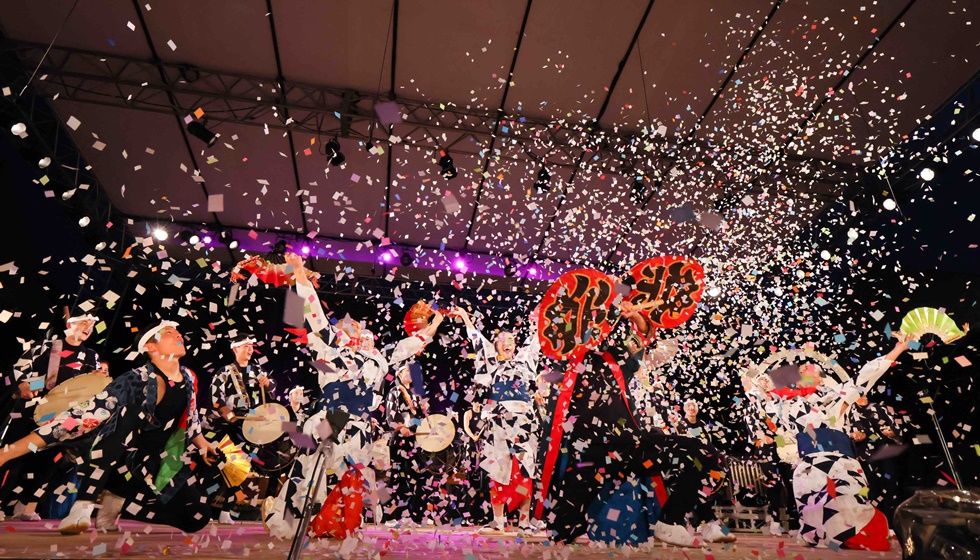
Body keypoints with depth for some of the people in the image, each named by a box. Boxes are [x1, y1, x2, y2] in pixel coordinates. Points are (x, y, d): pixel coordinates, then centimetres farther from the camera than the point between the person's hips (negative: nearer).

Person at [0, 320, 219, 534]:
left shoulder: (189, 379, -4)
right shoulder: (135, 381, -21)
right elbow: (83, 417, -28)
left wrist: (203, 444, 13)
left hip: (157, 466, 5)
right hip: (120, 461, -5)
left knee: (198, 517, -14)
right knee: (131, 412, -34)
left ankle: (119, 502, 1)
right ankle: (83, 506, -31)